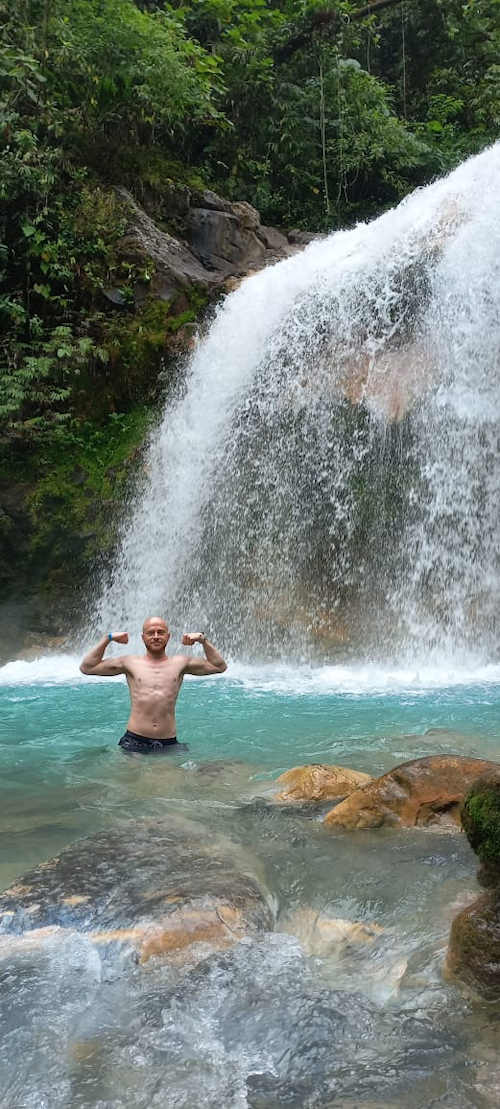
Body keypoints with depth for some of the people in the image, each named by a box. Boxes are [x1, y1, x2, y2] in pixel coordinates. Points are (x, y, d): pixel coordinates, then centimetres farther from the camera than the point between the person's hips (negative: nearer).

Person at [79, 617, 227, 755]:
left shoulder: (180, 663, 14)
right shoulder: (130, 663, 11)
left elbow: (220, 666, 16)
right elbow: (86, 667, 10)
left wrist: (203, 640, 8)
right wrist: (108, 639, 5)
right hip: (134, 741, -1)